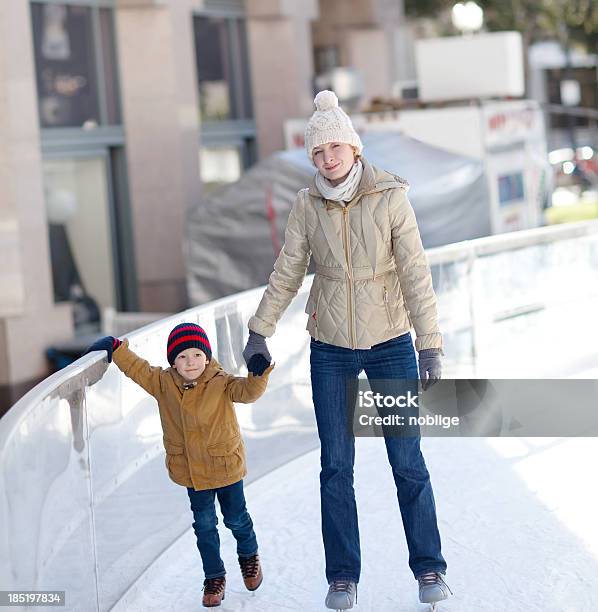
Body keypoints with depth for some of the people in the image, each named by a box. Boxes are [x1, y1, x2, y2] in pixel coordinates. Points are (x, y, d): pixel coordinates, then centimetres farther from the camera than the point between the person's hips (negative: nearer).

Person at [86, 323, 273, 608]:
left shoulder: (221, 384, -16)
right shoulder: (163, 383, -6)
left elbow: (246, 391, -31)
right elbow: (137, 368, 3)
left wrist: (258, 375, -50)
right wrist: (114, 347, -2)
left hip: (226, 466, -2)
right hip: (191, 472, 3)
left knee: (236, 518, 14)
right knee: (204, 525, 8)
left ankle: (249, 555, 42)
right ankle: (214, 576, 22)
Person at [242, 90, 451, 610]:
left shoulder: (390, 198, -10)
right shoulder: (307, 205, -3)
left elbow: (416, 275, -12)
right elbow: (286, 273, 6)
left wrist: (431, 346, -16)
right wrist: (260, 332, 7)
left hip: (390, 346, -2)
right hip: (330, 351, 2)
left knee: (408, 461, 1)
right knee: (336, 467, 3)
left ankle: (429, 568, 13)